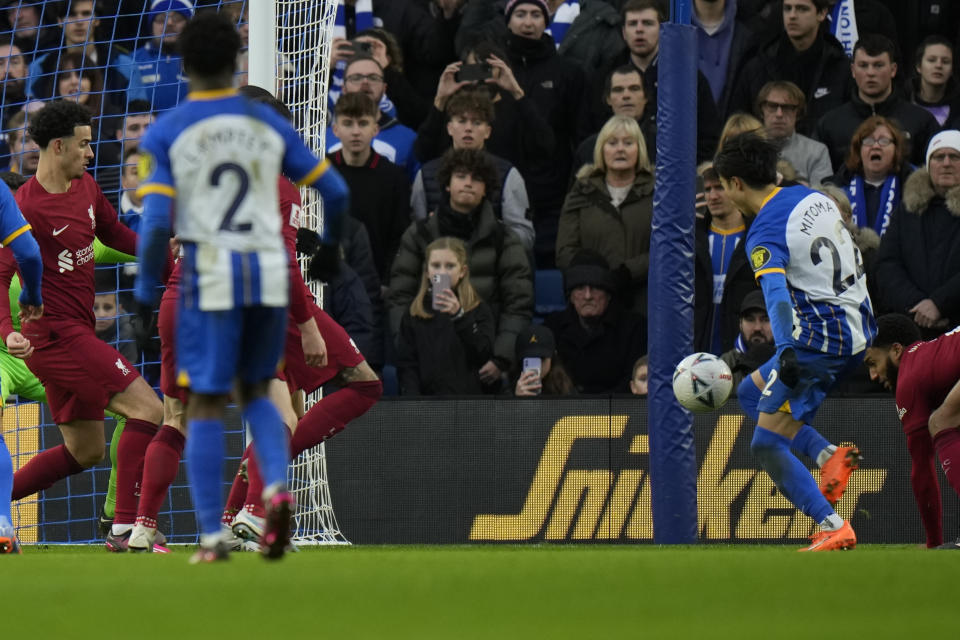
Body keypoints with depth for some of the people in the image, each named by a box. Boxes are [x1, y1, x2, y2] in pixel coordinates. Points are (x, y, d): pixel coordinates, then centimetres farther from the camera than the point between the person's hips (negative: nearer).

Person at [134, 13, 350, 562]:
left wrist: (146, 291, -3)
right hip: (270, 271, 3)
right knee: (255, 393, 19)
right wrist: (330, 245, 26)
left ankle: (213, 536, -2)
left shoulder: (165, 134, -3)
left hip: (211, 277, -3)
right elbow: (335, 191, 7)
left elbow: (157, 221, -13)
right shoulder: (268, 124, 6)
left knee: (206, 406, 6)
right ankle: (277, 486, -9)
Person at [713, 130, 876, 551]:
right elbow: (854, 258, 23)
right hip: (858, 330, 9)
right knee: (751, 392, 23)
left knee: (766, 444, -4)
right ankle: (828, 456, 5)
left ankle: (833, 529, -12)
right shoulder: (813, 197, 10)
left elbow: (776, 292, -33)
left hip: (820, 340, -9)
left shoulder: (766, 233, -16)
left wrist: (786, 351, -46)